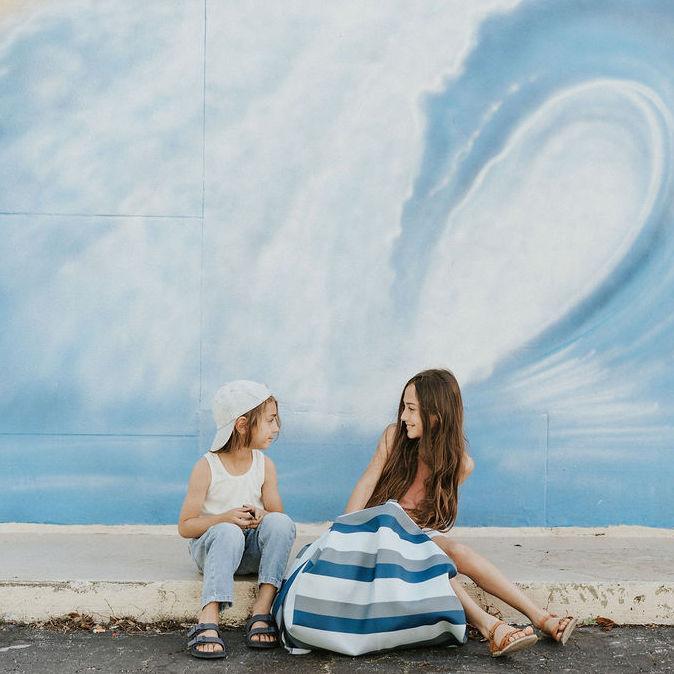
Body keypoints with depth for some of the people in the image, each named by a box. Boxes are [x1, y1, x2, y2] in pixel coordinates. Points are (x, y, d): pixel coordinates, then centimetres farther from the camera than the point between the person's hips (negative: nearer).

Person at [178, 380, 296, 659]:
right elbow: (185, 526, -9)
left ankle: (261, 613, -29)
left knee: (281, 522, -26)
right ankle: (207, 623, -44)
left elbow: (276, 513, 6)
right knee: (228, 533, -37)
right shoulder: (207, 467, -10)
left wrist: (263, 517, -19)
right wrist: (225, 518, -25)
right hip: (211, 546, -3)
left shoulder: (265, 465, 2)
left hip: (252, 551, 4)